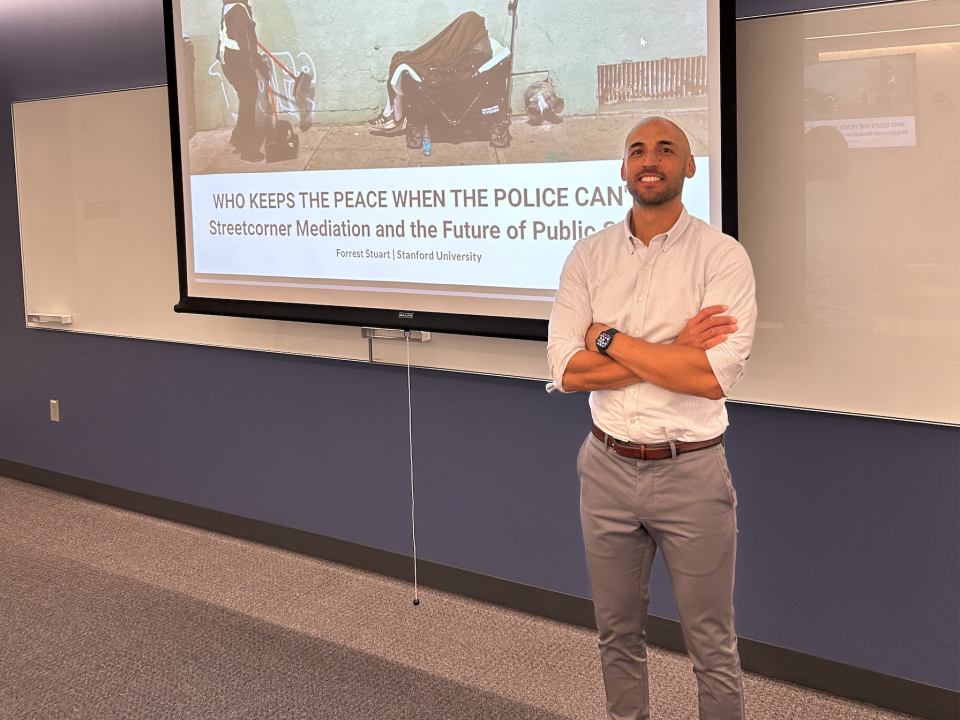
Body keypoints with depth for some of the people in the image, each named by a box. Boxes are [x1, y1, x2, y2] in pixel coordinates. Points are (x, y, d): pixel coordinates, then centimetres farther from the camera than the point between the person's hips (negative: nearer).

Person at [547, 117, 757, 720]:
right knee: (619, 634, 19)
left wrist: (609, 339, -15)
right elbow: (567, 370, -9)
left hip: (692, 472, -3)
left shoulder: (722, 256, -9)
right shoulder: (589, 256, 1)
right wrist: (673, 351, -16)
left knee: (712, 645, 10)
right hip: (608, 467, 3)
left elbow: (715, 374, -21)